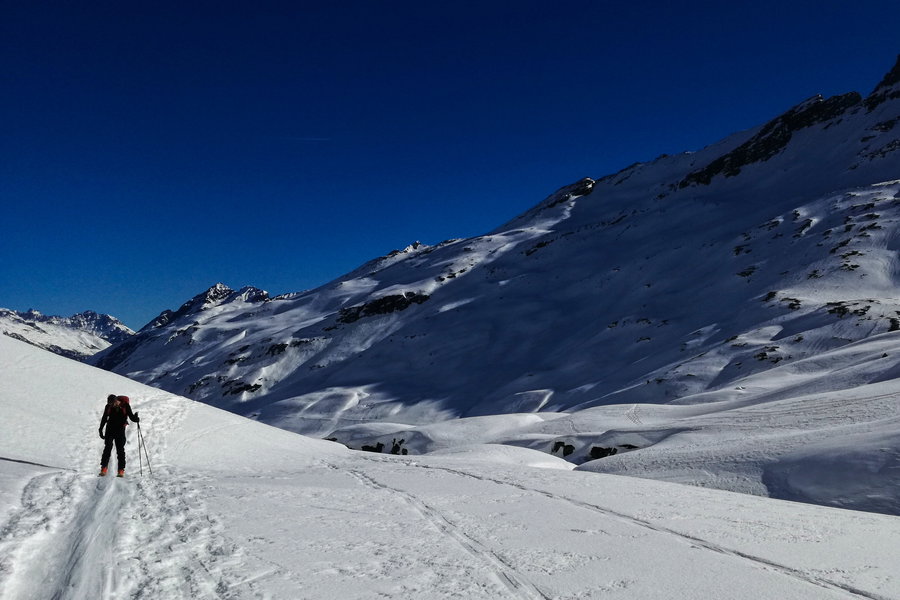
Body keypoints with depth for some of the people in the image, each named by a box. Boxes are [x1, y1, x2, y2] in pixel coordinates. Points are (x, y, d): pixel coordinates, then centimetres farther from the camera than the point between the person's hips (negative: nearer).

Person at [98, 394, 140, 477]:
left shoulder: (125, 405, -9)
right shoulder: (108, 406, -2)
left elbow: (131, 416, -4)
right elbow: (104, 418, 9)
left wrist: (136, 419, -25)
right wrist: (101, 429, 9)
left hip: (120, 430, -2)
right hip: (110, 429, 2)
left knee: (120, 449, -3)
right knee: (107, 448, -2)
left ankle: (121, 470, -1)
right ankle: (103, 468, 5)